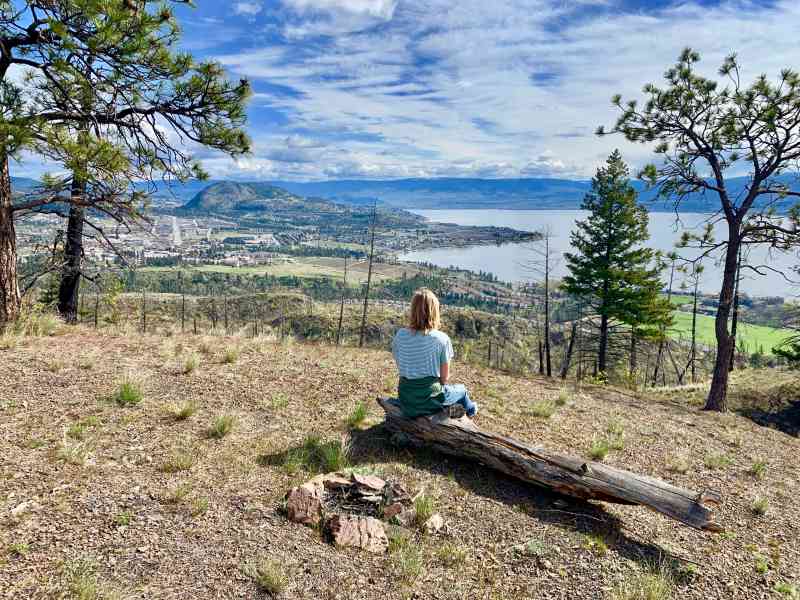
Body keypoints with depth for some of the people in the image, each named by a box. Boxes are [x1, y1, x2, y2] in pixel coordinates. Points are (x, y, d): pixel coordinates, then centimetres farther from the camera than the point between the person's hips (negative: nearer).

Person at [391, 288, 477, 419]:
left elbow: (400, 367, 4)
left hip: (405, 400, 3)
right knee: (461, 390, 30)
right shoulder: (441, 339, -14)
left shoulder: (400, 336, -6)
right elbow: (444, 377, -6)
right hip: (429, 399, -3)